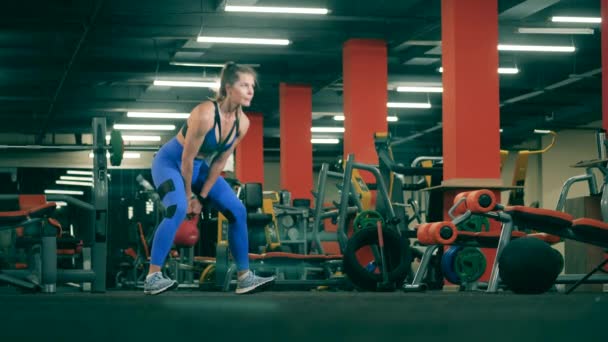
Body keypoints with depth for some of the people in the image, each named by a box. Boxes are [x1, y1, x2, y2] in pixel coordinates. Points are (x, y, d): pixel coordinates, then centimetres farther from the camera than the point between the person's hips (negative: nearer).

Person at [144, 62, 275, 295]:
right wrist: (188, 195, -14)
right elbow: (187, 158, -24)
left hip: (200, 167, 8)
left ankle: (245, 277, 10)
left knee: (237, 211, 2)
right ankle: (152, 278, -31)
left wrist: (202, 195, -1)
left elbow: (220, 162, -2)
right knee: (178, 209, -32)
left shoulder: (242, 122, -11)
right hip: (171, 162, -8)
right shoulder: (206, 114, -32)